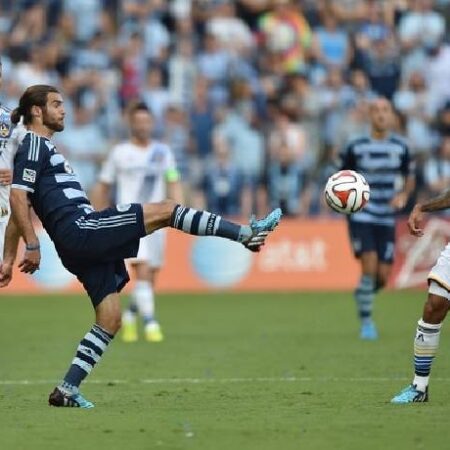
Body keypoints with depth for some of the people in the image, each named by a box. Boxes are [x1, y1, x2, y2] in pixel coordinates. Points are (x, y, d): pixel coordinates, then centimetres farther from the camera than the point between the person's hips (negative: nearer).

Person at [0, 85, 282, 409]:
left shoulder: (42, 147, 28)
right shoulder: (34, 144, -2)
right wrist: (33, 245, -20)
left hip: (85, 245, 10)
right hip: (79, 228, -10)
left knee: (110, 319, 6)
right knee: (166, 210, -10)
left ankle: (67, 390, 2)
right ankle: (247, 233, -9)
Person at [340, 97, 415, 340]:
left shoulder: (400, 147, 3)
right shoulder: (356, 147, -5)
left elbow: (409, 177, 15)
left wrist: (404, 195, -5)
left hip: (387, 218, 3)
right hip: (361, 217, -3)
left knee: (383, 276, -1)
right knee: (369, 266, -18)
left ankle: (363, 295, 34)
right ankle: (366, 322, -5)